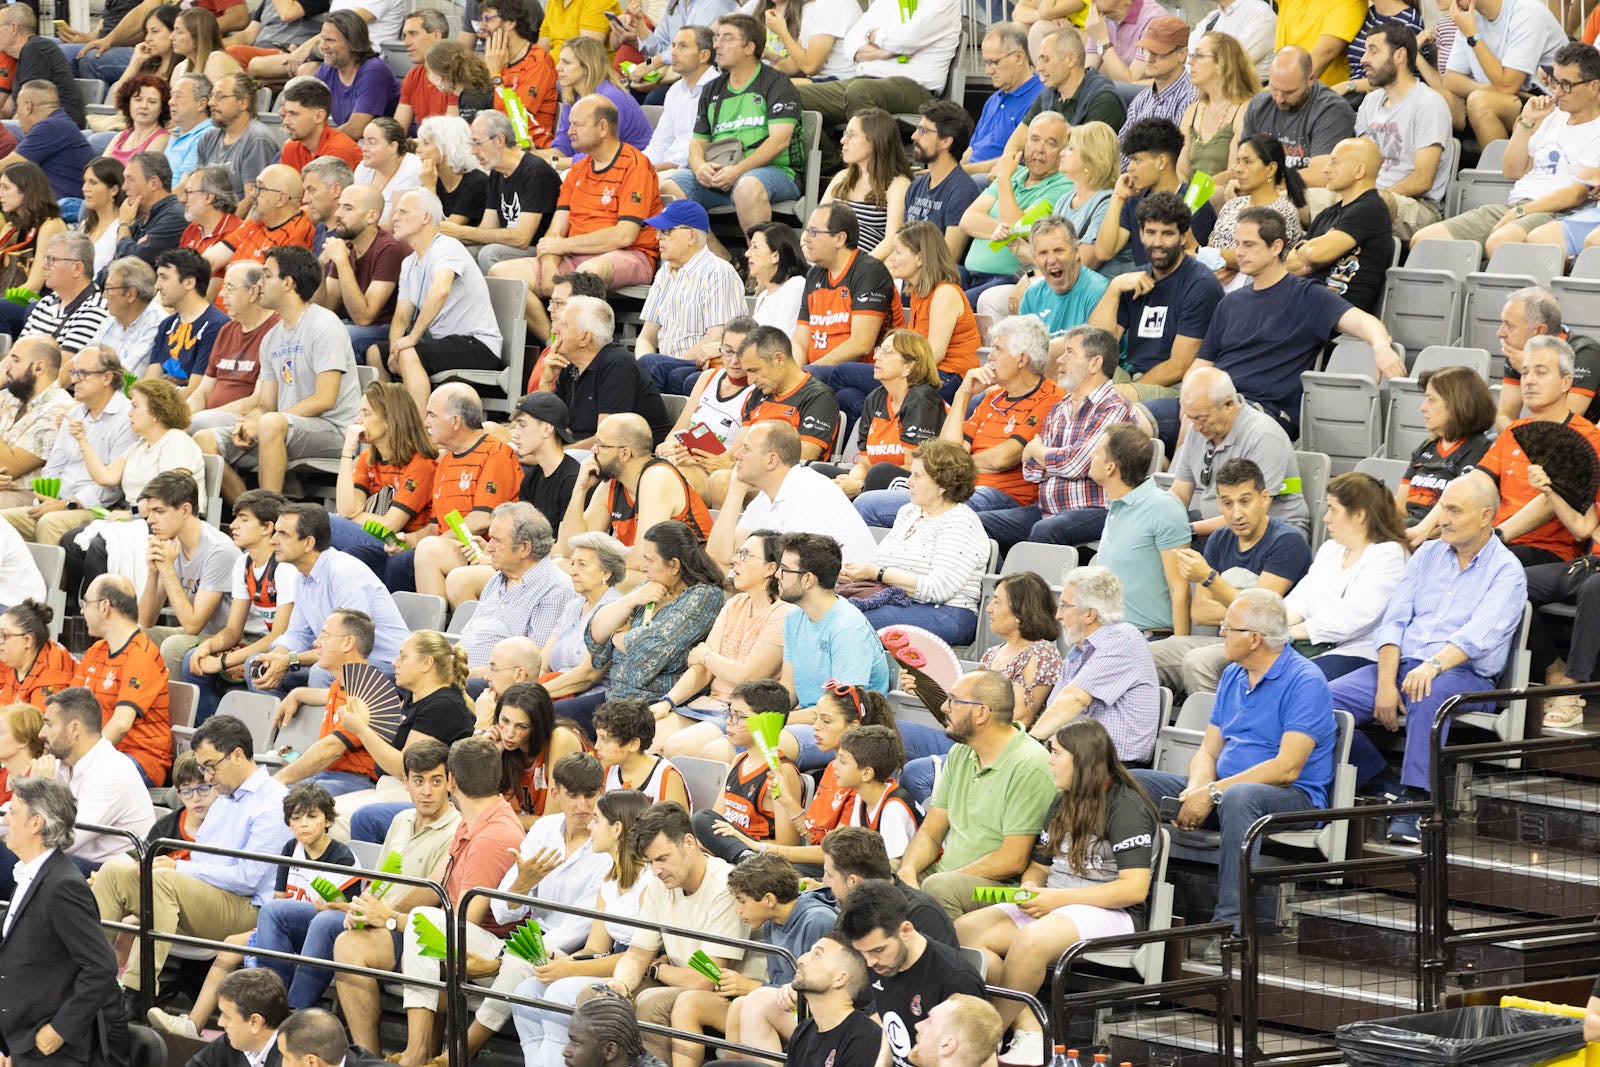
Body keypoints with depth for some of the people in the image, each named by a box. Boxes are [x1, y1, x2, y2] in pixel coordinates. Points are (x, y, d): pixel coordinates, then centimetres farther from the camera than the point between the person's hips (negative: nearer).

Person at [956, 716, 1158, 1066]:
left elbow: (1134, 888, -16)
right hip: (1052, 907, 9)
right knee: (964, 930, -14)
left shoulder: (1127, 808, -9)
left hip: (1111, 915, -9)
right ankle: (1029, 1032, -23)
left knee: (1030, 940, -39)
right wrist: (1030, 887, 0)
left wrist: (1058, 898, -18)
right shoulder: (1062, 805, 19)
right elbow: (1039, 865, 27)